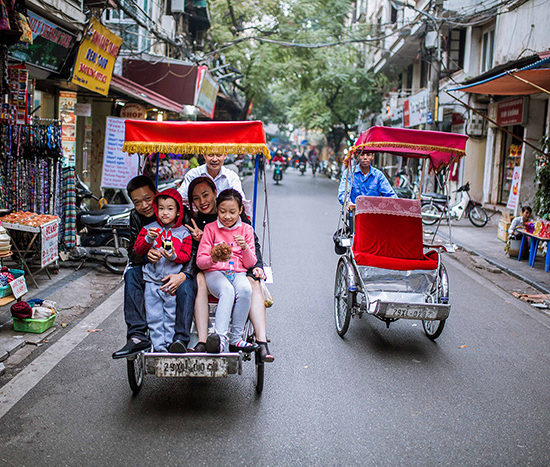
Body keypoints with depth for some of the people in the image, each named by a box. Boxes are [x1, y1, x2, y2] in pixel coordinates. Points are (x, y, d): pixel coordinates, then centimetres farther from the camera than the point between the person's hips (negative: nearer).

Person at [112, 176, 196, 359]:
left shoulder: (182, 214, -16)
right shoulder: (136, 217, 0)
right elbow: (132, 252, -3)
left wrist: (183, 275, -36)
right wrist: (146, 254, -28)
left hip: (180, 270, -4)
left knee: (186, 284, -35)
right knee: (131, 273, -22)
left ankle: (181, 340, -35)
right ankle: (137, 336, -25)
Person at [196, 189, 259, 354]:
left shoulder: (246, 229, 13)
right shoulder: (210, 228, 9)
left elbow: (251, 263, 9)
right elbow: (200, 261, 3)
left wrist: (245, 248, -12)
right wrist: (213, 258, -21)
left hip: (238, 273, 2)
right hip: (215, 273, -2)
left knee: (245, 290, -35)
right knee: (227, 291, -37)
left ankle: (236, 339, -29)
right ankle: (221, 337, -49)